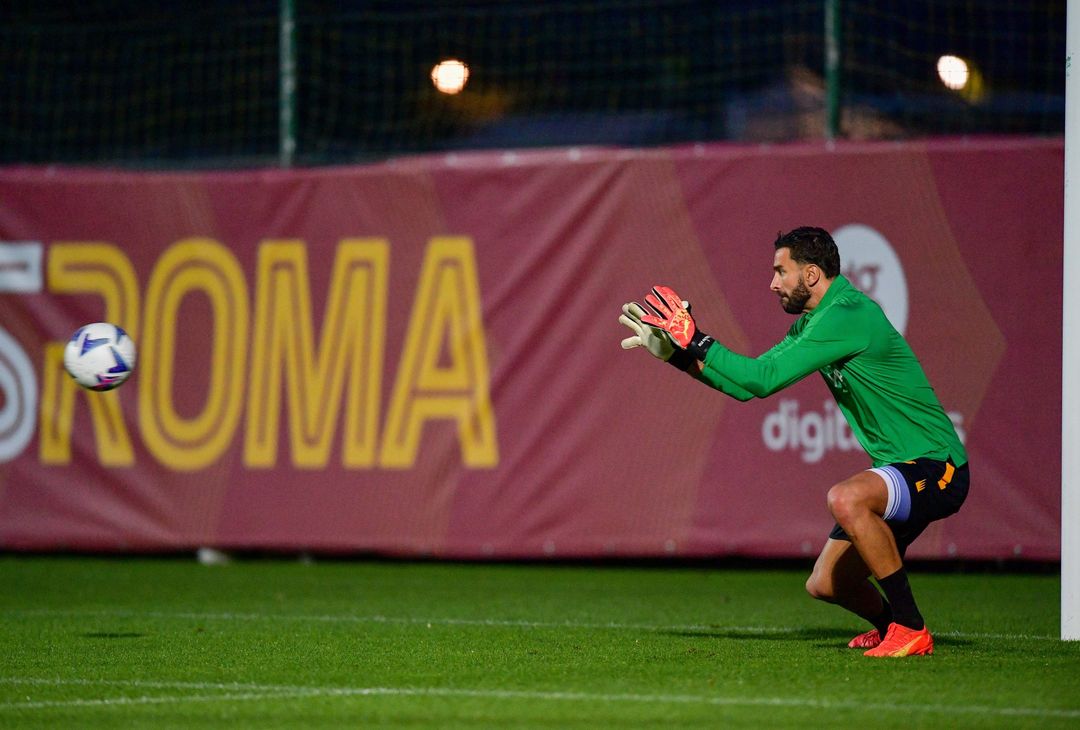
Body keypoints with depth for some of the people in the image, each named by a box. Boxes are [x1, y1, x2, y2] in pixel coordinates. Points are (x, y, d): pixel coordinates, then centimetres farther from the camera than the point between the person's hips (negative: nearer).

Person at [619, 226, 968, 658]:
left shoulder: (847, 316, -20)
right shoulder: (812, 322, 12)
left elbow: (763, 379, -23)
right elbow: (748, 384, 16)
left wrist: (696, 342, -14)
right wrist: (674, 352, 11)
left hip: (935, 467, -10)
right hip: (898, 469, 10)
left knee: (845, 499, -37)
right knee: (825, 585, 10)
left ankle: (910, 630, -26)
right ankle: (889, 624, 42)